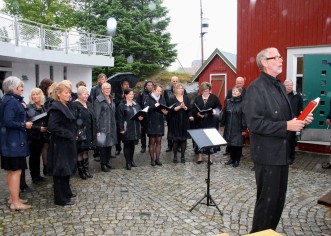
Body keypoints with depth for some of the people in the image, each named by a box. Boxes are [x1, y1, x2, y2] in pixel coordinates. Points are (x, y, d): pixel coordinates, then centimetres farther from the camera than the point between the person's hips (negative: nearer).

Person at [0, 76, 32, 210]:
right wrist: (24, 125, -16)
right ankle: (15, 203, 3)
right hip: (14, 140, -10)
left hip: (11, 140, 10)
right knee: (16, 171, -4)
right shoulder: (11, 101, -17)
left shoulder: (11, 100, 13)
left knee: (11, 171, 16)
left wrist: (22, 108, 4)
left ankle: (12, 198, 27)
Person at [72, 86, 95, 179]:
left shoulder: (89, 104, 11)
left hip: (89, 132, 7)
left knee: (86, 151, 15)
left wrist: (94, 132, 11)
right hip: (80, 133, -7)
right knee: (80, 152, 4)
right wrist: (77, 132, -22)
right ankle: (81, 171, 16)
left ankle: (86, 169, 24)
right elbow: (74, 120, -18)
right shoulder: (75, 105, -13)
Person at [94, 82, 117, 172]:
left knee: (109, 144, 12)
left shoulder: (111, 99, 11)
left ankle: (107, 162, 25)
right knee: (103, 145, 0)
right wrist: (97, 129, -16)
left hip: (111, 127, 7)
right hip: (103, 127, -7)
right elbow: (96, 116, -13)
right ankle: (103, 164, 11)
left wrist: (114, 126, 13)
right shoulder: (99, 100, -10)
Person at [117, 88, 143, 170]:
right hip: (126, 129, -5)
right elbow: (120, 118, -10)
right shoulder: (121, 105, -6)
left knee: (132, 145, 13)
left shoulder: (136, 104, 13)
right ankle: (127, 162, 11)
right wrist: (121, 129, -14)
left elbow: (141, 113, 18)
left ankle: (131, 160, 26)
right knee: (127, 145, 2)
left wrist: (141, 117, -5)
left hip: (135, 128, 5)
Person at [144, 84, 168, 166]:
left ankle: (157, 159, 17)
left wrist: (165, 112, -14)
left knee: (158, 141, 8)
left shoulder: (162, 99, 9)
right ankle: (152, 159, 13)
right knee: (152, 141, 4)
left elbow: (165, 109, 8)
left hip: (160, 122, 4)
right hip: (151, 123, -4)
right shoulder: (149, 99, -4)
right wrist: (154, 106, -26)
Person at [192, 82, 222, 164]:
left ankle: (210, 157, 12)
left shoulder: (214, 97, 4)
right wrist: (198, 113, -14)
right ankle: (200, 156, 13)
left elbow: (219, 107, 3)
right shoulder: (197, 98, 9)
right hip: (200, 122, 2)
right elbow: (193, 109, 4)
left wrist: (215, 111, -17)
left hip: (211, 122, -1)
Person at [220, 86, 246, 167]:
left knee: (238, 144, 4)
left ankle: (237, 160, 18)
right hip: (228, 127, 4)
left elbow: (244, 116, -10)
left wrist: (244, 128, -12)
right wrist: (222, 123, 10)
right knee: (230, 143, 10)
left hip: (238, 128, -4)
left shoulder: (242, 103, -9)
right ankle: (232, 158, 26)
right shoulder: (228, 101, 6)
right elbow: (224, 114, 10)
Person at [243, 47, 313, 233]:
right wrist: (286, 126, -23)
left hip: (282, 152, 9)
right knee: (268, 199, 4)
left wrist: (300, 120, 0)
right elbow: (254, 123, -23)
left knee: (279, 198, 18)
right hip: (268, 154, -9)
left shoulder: (280, 86, 13)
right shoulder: (256, 88, -15)